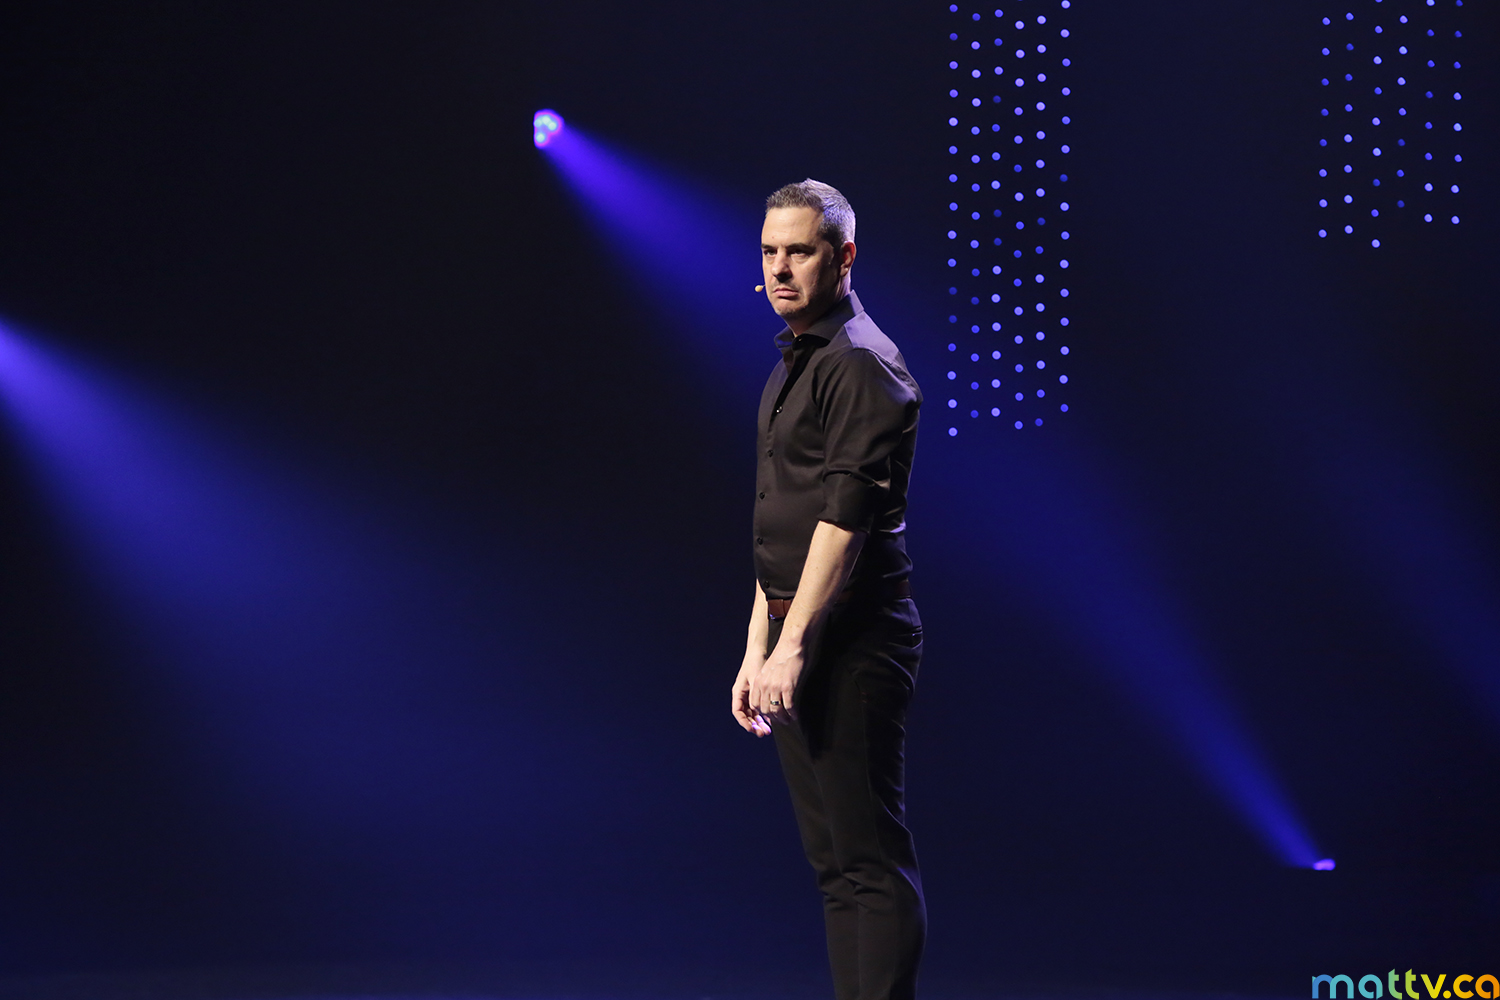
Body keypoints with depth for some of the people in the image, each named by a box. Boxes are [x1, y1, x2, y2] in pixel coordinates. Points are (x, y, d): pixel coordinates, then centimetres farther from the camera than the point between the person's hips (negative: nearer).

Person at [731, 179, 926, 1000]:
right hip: (797, 638, 10)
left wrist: (793, 645, -22)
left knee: (871, 859, -10)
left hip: (850, 639, -10)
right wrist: (757, 651, 20)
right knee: (834, 863, 10)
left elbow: (845, 516, -19)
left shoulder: (861, 364, -11)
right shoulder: (792, 366, 19)